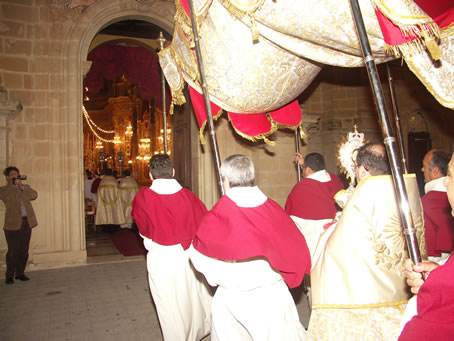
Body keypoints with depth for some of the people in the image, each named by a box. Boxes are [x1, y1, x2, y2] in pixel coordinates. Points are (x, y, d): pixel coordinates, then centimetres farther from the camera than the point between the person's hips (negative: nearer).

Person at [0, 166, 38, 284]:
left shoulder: (26, 187, 17)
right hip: (13, 224, -3)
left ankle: (20, 273, 17)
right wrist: (14, 185, -8)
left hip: (27, 222, 4)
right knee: (13, 251, -3)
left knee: (24, 250, 6)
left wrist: (21, 186, -6)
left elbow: (34, 195, -1)